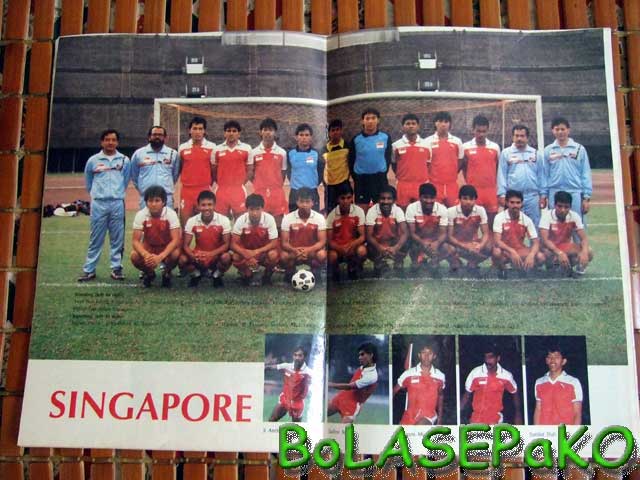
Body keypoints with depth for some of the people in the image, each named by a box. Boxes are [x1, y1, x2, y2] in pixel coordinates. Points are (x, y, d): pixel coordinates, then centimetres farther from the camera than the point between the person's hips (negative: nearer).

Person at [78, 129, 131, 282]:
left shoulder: (124, 160, 5)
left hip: (117, 203, 0)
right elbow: (88, 182, 17)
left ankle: (116, 268, 10)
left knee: (117, 238, 3)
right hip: (98, 203, 0)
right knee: (95, 238, 3)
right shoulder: (93, 160, 5)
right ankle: (89, 270, 7)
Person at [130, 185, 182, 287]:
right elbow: (135, 241, -18)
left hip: (167, 248, -1)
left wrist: (160, 257, -40)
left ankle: (167, 273, 1)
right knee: (134, 256, -29)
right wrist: (146, 255, -39)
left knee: (175, 254, -35)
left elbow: (176, 240, -26)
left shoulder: (171, 214, -21)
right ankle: (149, 273, 6)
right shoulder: (140, 215, -17)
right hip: (148, 247, 2)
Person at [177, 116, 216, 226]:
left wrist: (209, 185, 3)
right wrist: (185, 182, 11)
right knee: (185, 222, 4)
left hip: (204, 191, -2)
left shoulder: (211, 147, 0)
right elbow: (179, 168, 16)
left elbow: (214, 170, 5)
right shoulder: (182, 148, 7)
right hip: (186, 191, 2)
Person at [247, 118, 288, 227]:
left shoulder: (282, 152, 5)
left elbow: (283, 173, 10)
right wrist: (259, 185, 2)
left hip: (277, 193, 0)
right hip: (259, 193, 0)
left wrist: (275, 186, 4)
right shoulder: (254, 152, 3)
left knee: (277, 224, 3)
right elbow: (250, 173, 6)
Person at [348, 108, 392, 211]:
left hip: (380, 179, 0)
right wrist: (355, 178, 6)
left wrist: (382, 174, 7)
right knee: (361, 210, 6)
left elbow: (388, 158, 8)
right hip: (361, 179, 0)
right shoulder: (356, 139, -1)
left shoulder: (385, 137, -1)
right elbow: (351, 161, 6)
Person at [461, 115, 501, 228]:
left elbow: (498, 168, 14)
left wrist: (496, 186, 9)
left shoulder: (495, 147, 6)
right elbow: (463, 168, 10)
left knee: (492, 223, 3)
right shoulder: (465, 147, 1)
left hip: (491, 191, 2)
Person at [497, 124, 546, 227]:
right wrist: (502, 194, -6)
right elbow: (502, 175, 2)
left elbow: (541, 176, 11)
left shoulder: (536, 154, 11)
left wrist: (543, 195, 5)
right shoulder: (506, 153, 5)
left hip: (533, 197, 2)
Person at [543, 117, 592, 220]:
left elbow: (586, 174, 3)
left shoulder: (579, 149, 4)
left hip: (575, 193, -1)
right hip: (555, 194, 1)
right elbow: (544, 175, 7)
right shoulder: (548, 150, 7)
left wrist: (587, 197, -1)